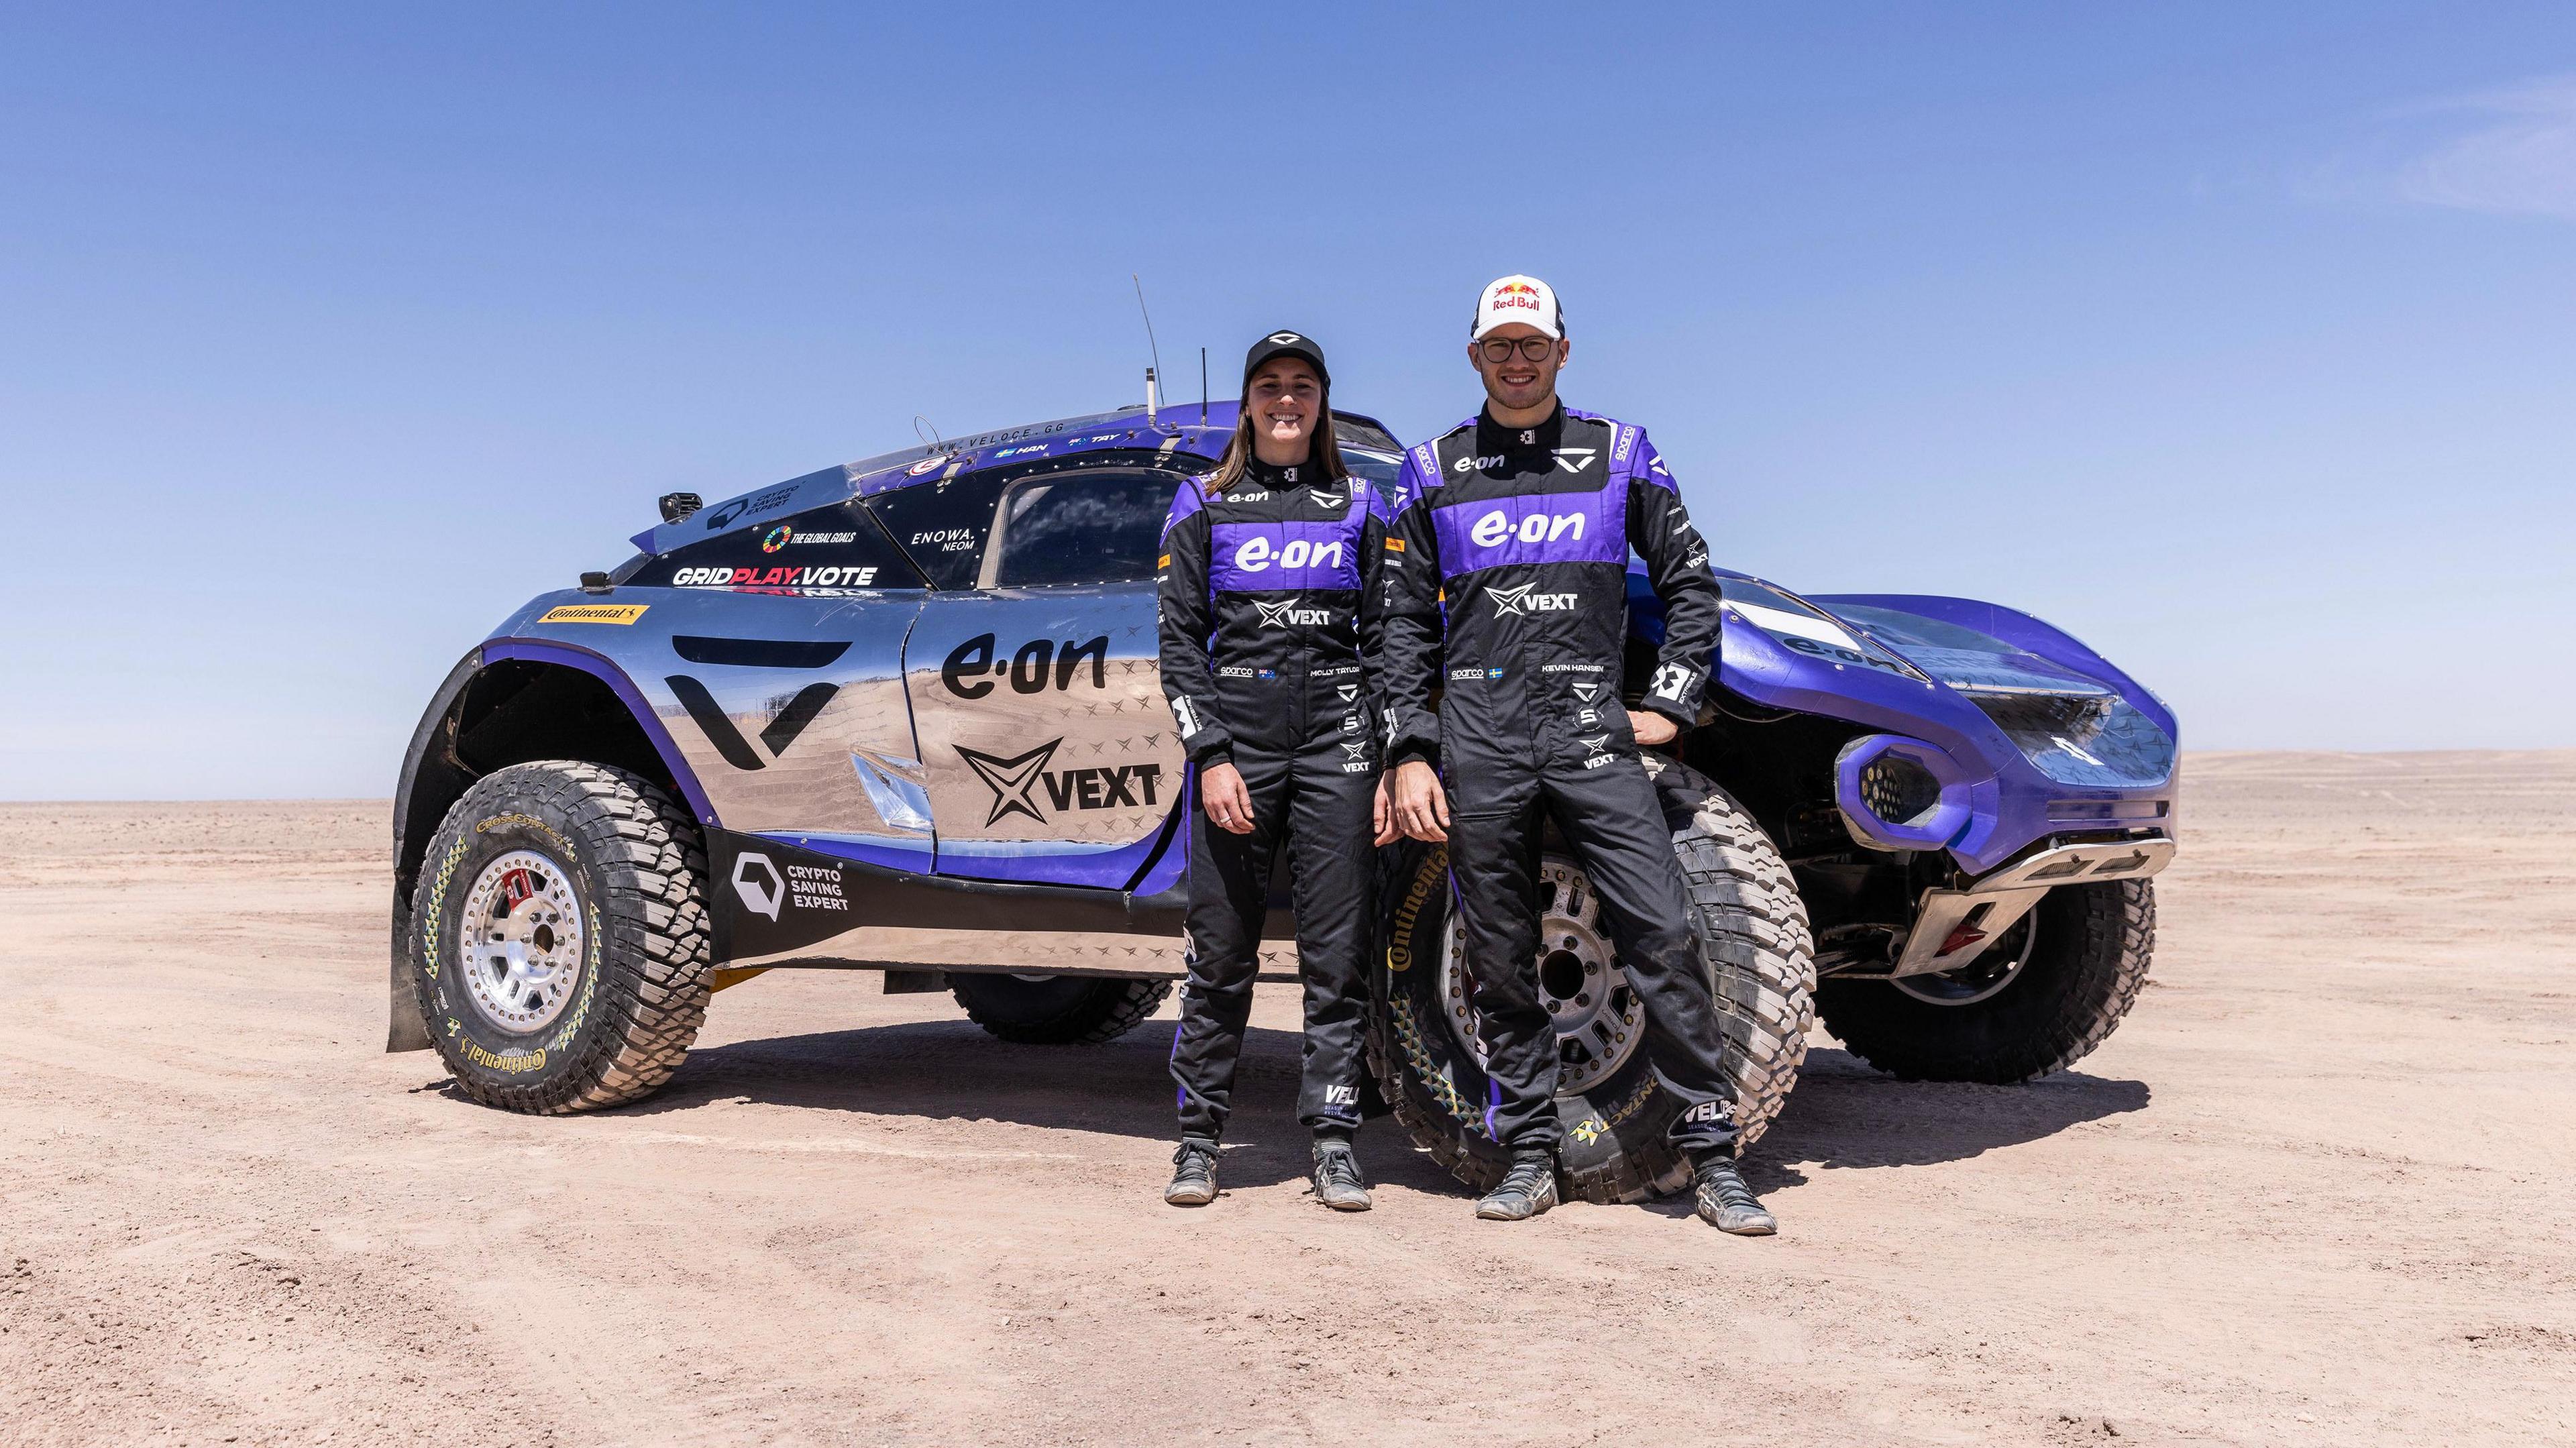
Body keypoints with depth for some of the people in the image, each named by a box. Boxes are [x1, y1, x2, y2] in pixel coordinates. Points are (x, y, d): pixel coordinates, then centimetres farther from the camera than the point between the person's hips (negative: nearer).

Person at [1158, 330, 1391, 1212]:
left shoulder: (1358, 504, 14)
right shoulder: (1203, 505, 10)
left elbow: (1382, 639, 10)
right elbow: (1180, 640, 4)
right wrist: (1210, 755, -8)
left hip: (1337, 737, 1)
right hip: (1235, 734, -1)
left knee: (1337, 954, 1)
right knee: (1221, 953, 1)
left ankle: (1333, 1142, 8)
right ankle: (1199, 1140, 12)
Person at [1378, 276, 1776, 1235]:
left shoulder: (1621, 455, 12)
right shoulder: (1433, 472, 12)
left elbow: (1691, 584, 15)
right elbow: (1405, 626, 11)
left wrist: (1672, 706, 5)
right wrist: (1409, 755, 3)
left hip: (1591, 728, -1)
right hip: (1477, 740, 1)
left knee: (1662, 934, -8)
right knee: (1501, 958, 4)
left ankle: (1712, 1158, 0)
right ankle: (1529, 1160, 15)